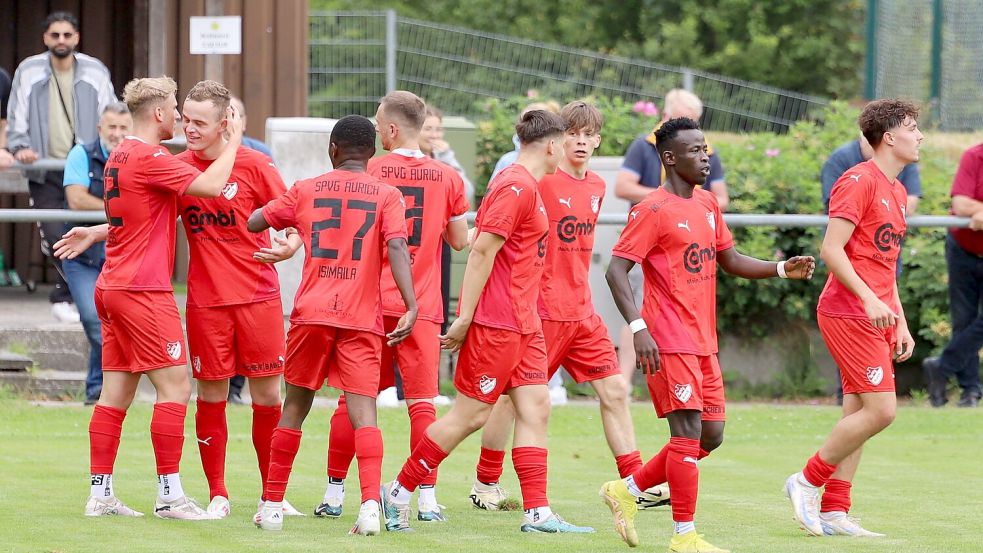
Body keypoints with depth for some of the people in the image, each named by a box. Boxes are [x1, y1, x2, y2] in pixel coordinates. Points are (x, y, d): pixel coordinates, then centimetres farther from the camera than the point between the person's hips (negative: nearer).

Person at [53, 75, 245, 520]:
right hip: (143, 290, -10)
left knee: (116, 393, 9)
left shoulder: (120, 156, 15)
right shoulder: (149, 158, -14)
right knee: (175, 387, -6)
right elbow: (211, 186, -22)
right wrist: (234, 138, -13)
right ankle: (170, 496, -7)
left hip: (112, 287, 10)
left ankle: (100, 495, 9)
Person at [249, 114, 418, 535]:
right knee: (363, 410, -8)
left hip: (311, 313, 1)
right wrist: (411, 306, -19)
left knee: (295, 406, 15)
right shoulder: (386, 196, 4)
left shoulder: (306, 190, 9)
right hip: (362, 319, -1)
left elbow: (253, 223, 15)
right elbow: (396, 246, -12)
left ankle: (272, 505, 19)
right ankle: (370, 504, -27)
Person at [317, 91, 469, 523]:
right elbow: (459, 241, 10)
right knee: (422, 402, 1)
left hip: (372, 304, 0)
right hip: (422, 308, 0)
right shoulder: (447, 178, 2)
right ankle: (427, 499, -3)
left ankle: (334, 493, 11)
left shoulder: (367, 172, -2)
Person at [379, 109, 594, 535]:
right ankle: (398, 493, 6)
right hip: (496, 321, -10)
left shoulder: (523, 186, 15)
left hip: (522, 322, 10)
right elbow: (482, 250, -19)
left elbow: (487, 250, 20)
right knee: (470, 414, -4)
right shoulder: (517, 187, -15)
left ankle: (537, 512, 1)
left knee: (535, 408, 3)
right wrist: (464, 319, -20)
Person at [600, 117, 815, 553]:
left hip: (704, 344, 8)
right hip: (669, 343, -8)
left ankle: (627, 491, 23)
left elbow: (730, 260, 23)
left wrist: (783, 269, 7)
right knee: (688, 432, -9)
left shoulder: (707, 204, 13)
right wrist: (638, 328, -24)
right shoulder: (653, 210, -12)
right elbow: (616, 270, -15)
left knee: (710, 435, 10)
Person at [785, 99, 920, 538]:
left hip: (877, 316, 9)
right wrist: (870, 299, -25)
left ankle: (833, 511, 10)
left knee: (858, 413, 7)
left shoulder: (897, 192, 18)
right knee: (881, 409, -12)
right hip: (849, 313, -9)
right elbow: (831, 249, -17)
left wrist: (901, 323, 18)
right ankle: (808, 481, 0)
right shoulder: (859, 181, -11)